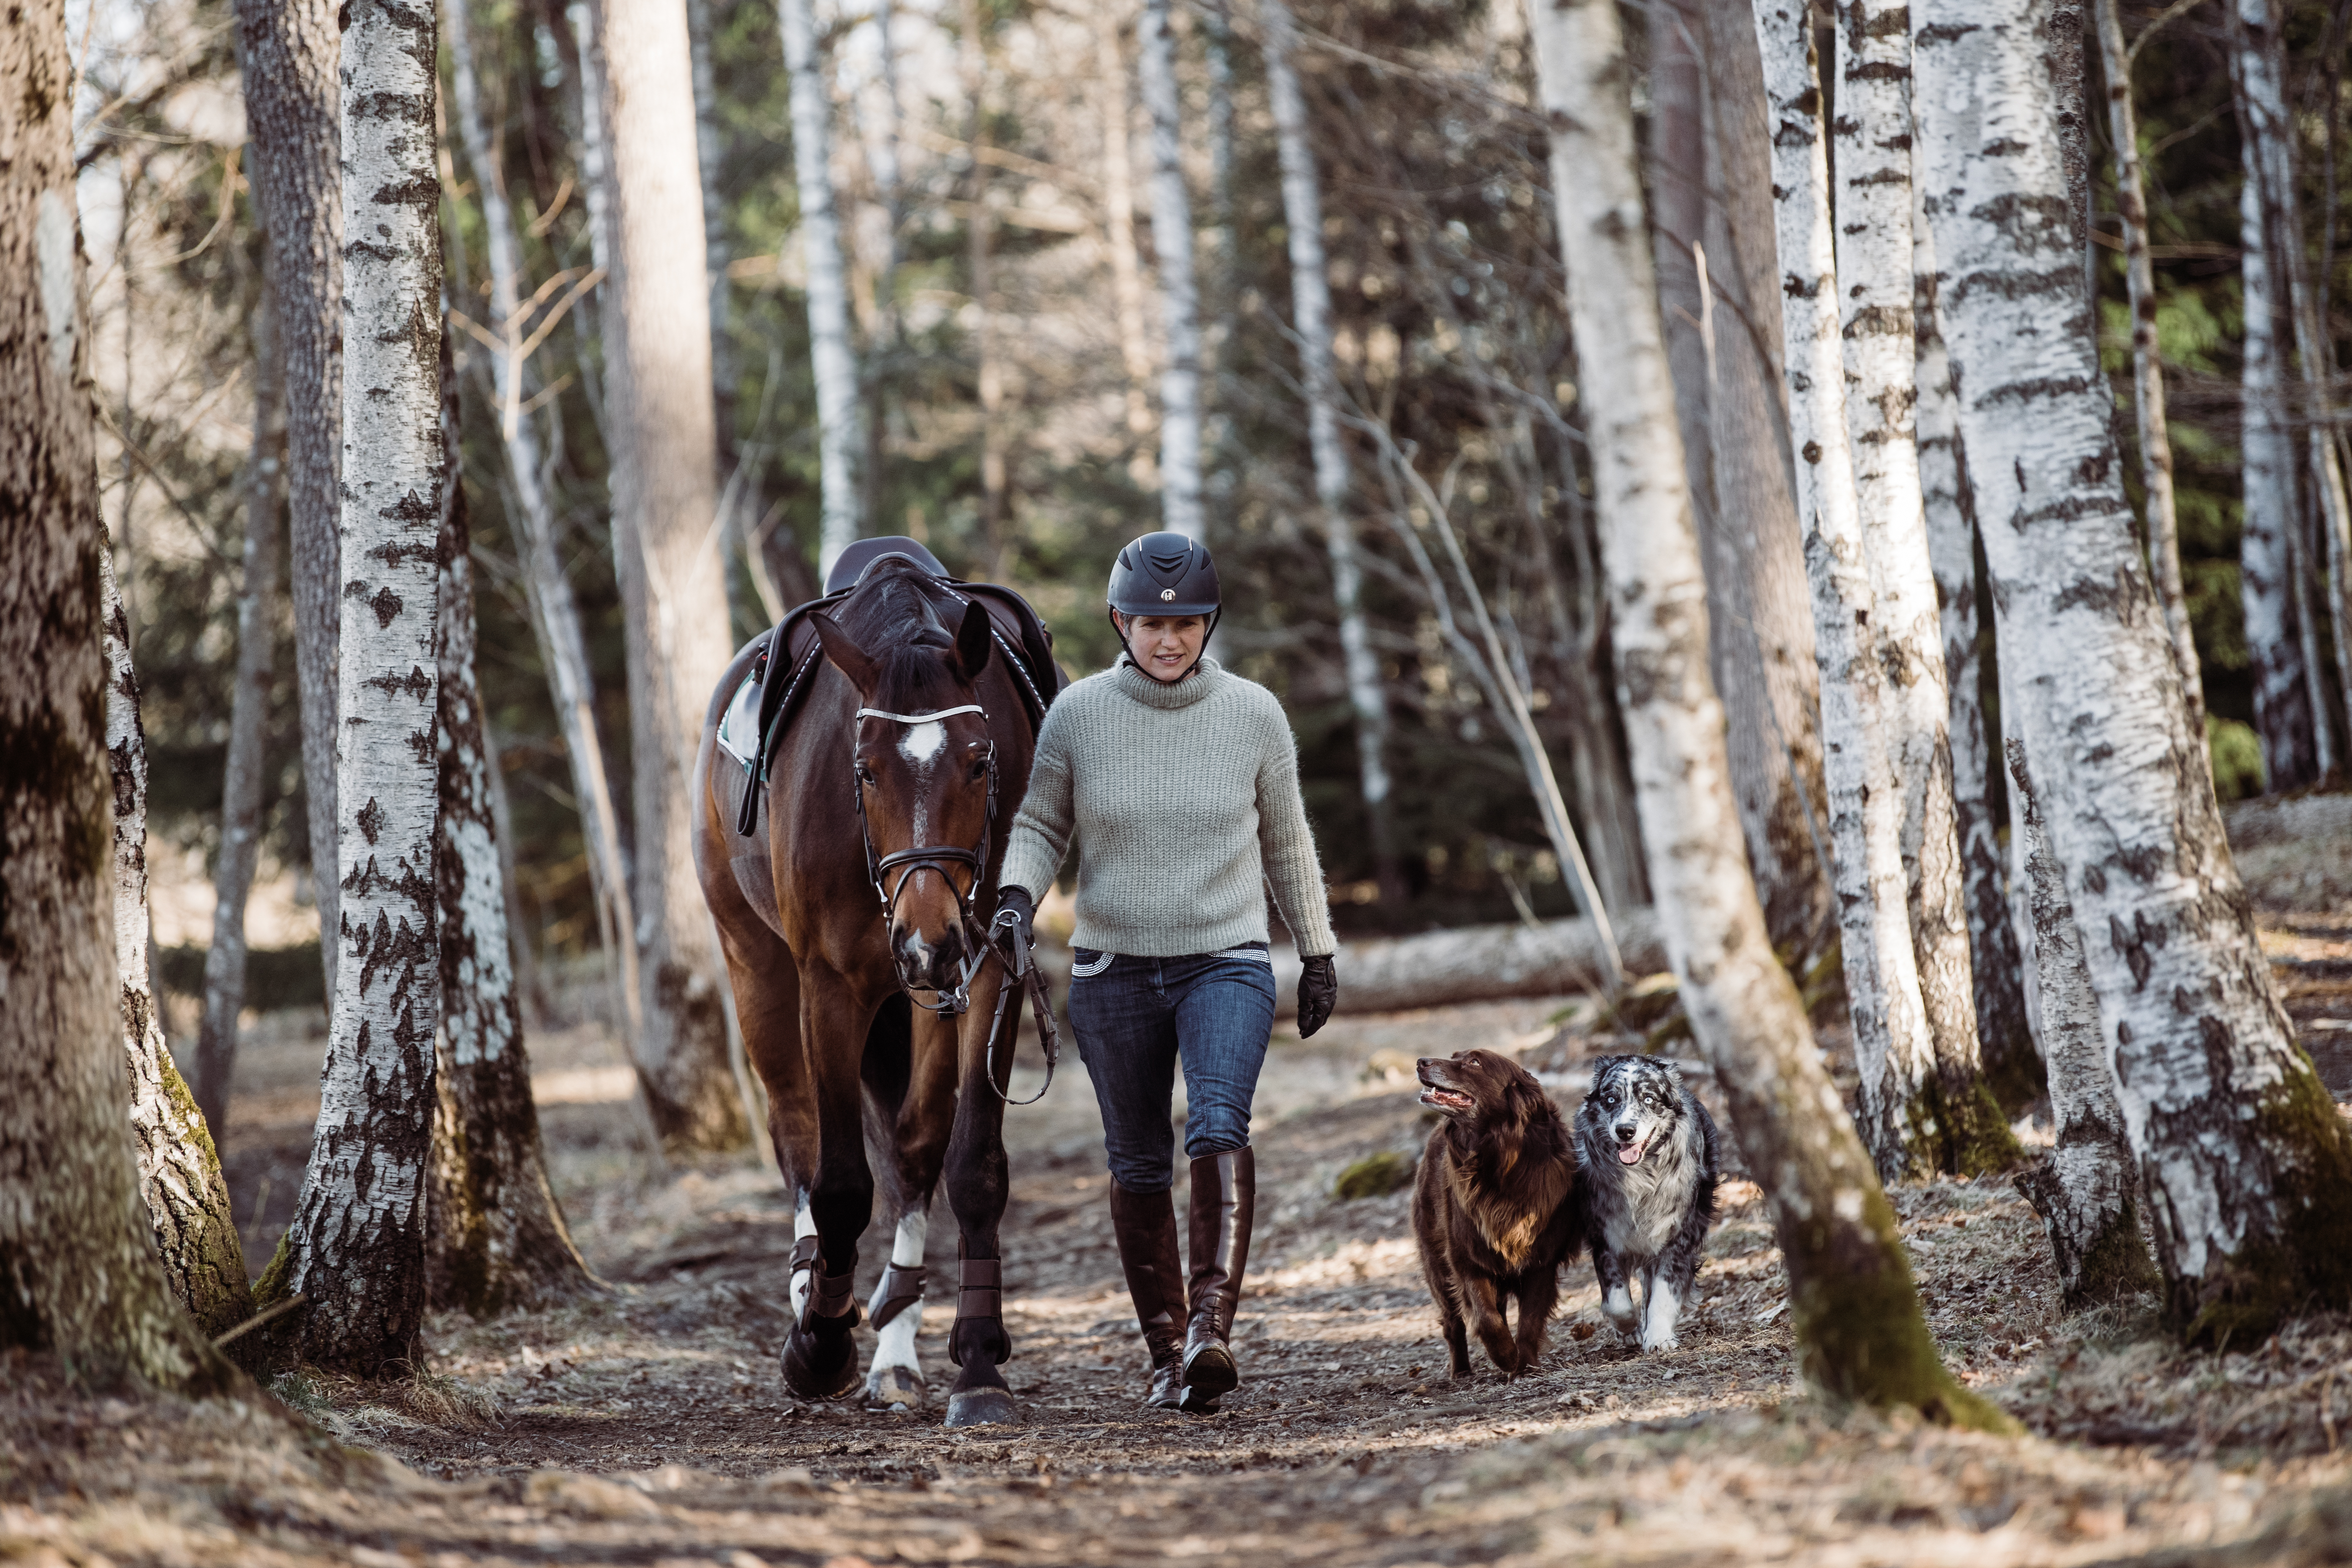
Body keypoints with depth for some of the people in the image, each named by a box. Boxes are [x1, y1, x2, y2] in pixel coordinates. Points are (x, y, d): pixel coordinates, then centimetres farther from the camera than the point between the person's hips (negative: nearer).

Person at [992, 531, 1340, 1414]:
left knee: (1219, 1126, -24)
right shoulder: (1078, 713, -3)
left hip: (1227, 961, -1)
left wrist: (1318, 954, 15)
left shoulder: (1253, 713, -1)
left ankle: (1212, 1330, -34)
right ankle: (1166, 1351, 20)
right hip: (1114, 968, 2)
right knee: (1138, 1166, 8)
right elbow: (1039, 825, 6)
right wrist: (1014, 896, -14)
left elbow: (1286, 841, 10)